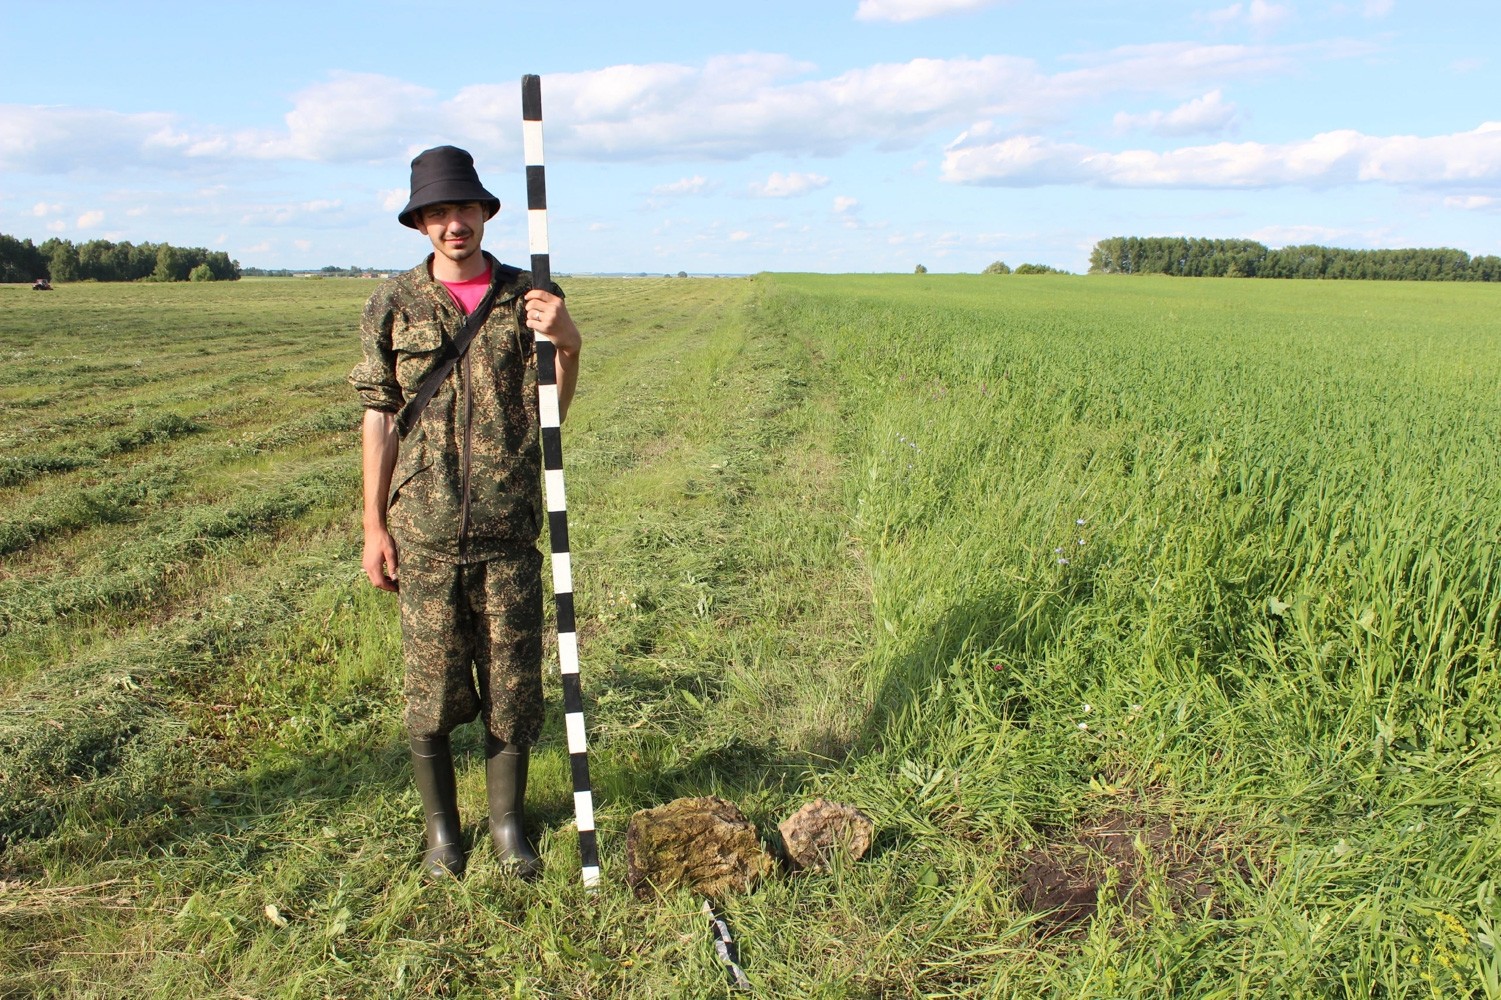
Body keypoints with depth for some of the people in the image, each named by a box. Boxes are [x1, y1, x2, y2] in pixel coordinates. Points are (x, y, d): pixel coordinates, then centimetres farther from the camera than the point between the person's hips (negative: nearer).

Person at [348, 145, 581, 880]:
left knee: (513, 684, 8)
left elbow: (551, 411, -1)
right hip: (424, 534, 0)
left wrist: (567, 344, -20)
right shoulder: (394, 304, 2)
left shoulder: (527, 298, 3)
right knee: (432, 688, 8)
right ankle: (441, 830, 27)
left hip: (509, 531, 1)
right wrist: (373, 526, 2)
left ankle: (508, 826, 27)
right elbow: (380, 419, 4)